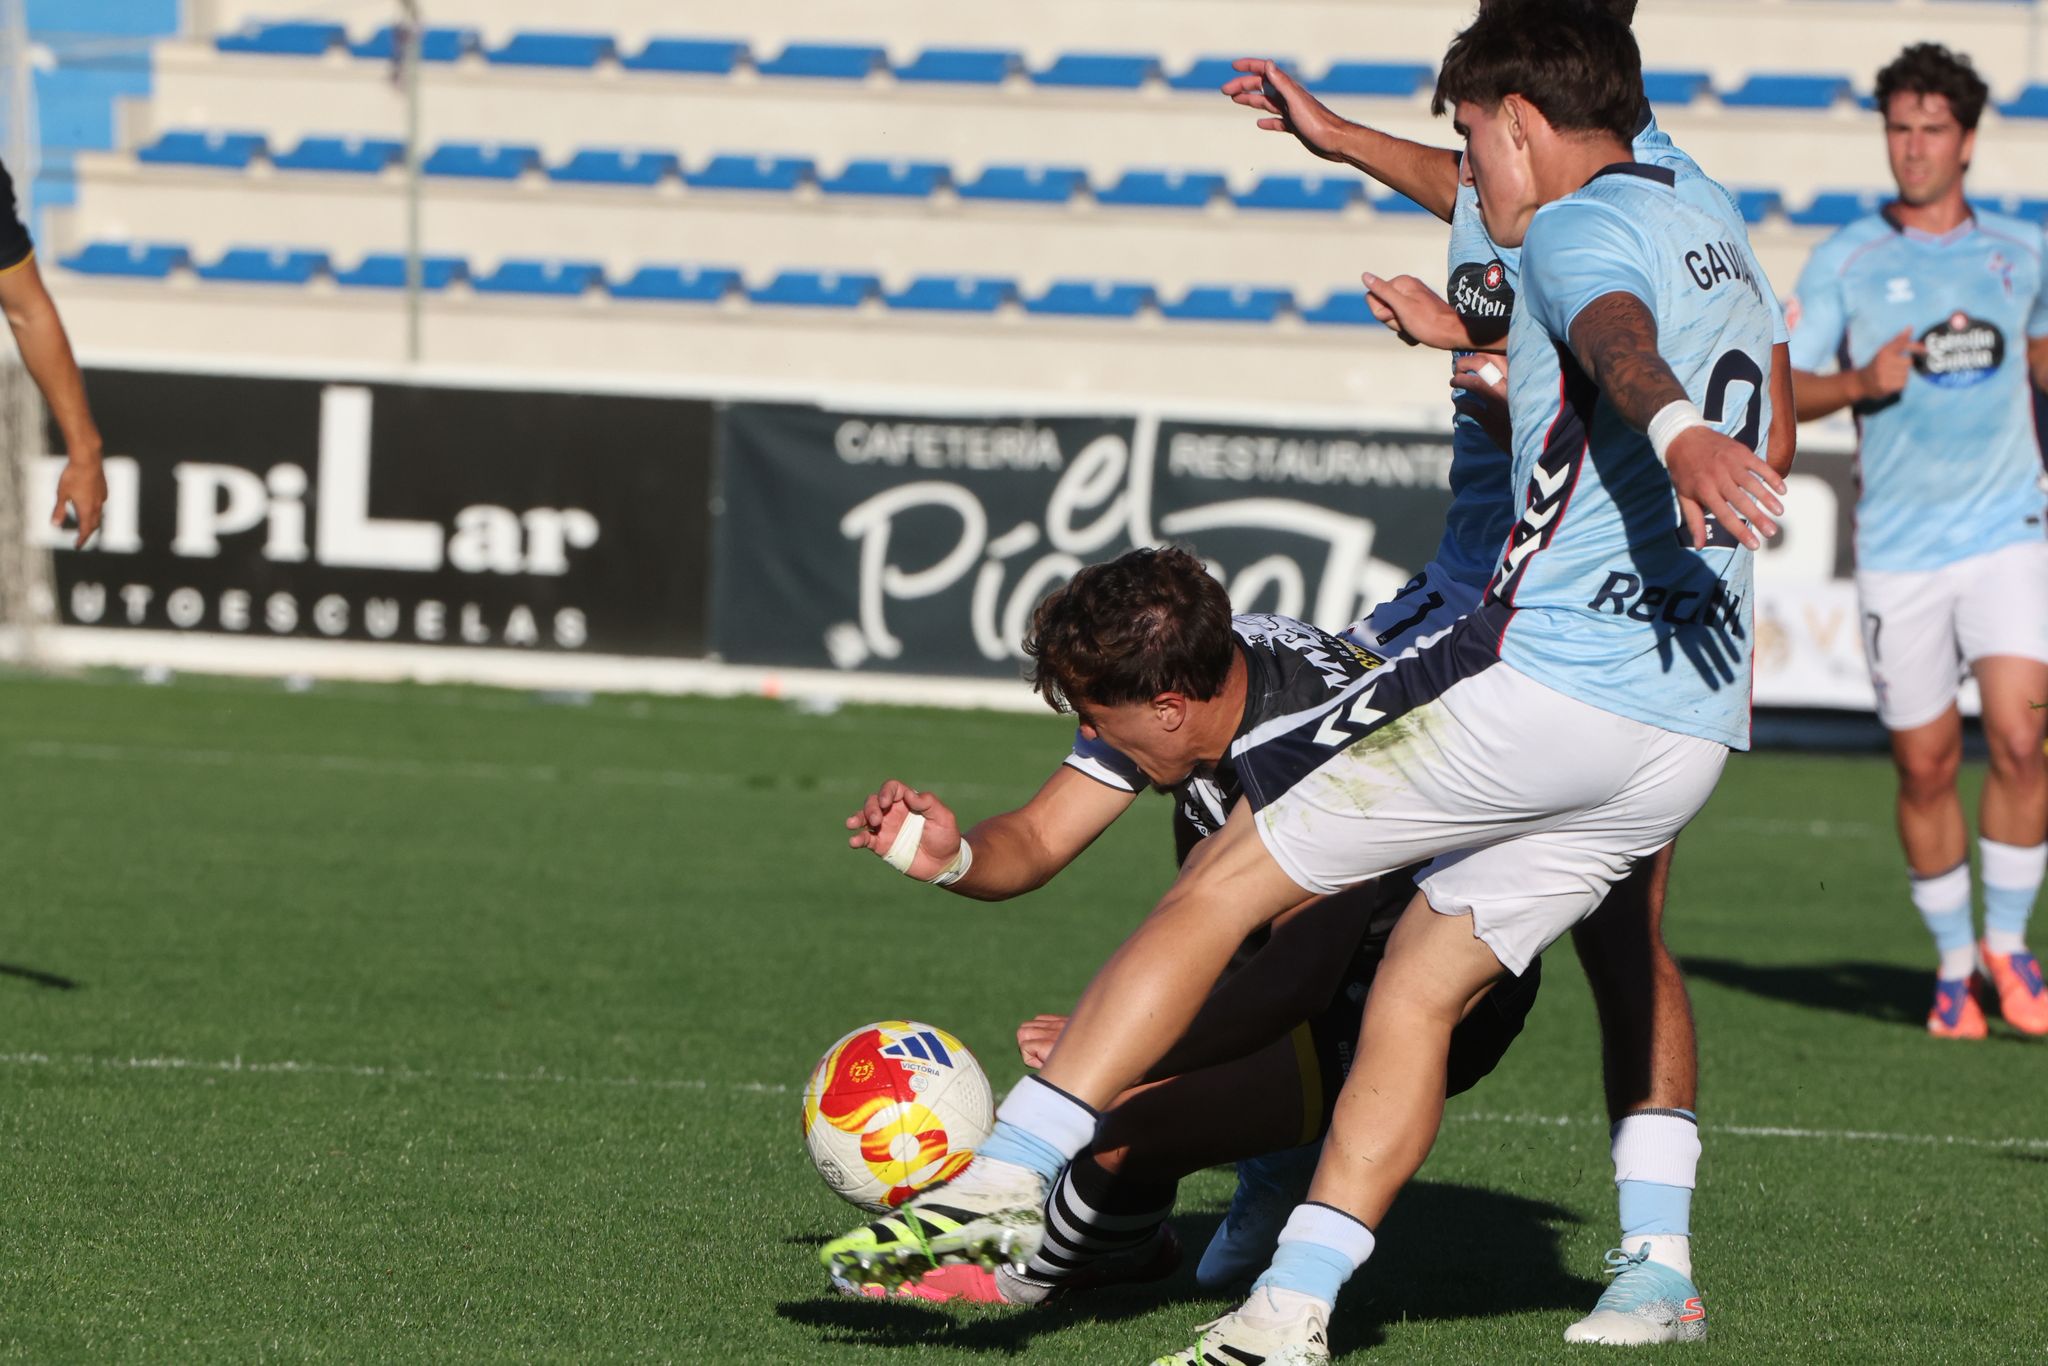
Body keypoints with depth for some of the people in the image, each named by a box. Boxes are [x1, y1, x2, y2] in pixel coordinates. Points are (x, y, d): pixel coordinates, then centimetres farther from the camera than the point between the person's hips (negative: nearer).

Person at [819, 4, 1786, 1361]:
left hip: (1540, 679, -8)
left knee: (1223, 883, 1)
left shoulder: (1580, 230, -6)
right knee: (1422, 982, 13)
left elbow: (1621, 336, -31)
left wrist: (1678, 433, -52)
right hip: (1689, 736, 8)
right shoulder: (1715, 230, 22)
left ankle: (1005, 1181, 0)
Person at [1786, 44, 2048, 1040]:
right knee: (1924, 766, 3)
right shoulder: (1846, 262, 2)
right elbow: (1784, 390, 1)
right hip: (1899, 548, 0)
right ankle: (1952, 967, 18)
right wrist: (1861, 381, -15)